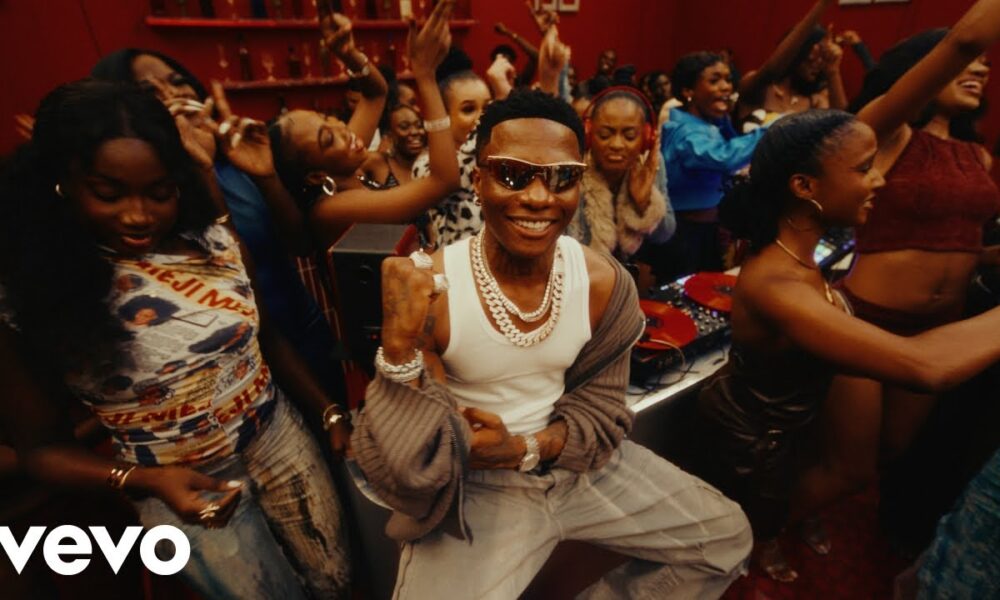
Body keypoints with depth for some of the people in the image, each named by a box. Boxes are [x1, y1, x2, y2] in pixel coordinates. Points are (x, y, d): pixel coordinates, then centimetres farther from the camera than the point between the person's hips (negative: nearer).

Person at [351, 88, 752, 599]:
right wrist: (398, 348, -38)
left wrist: (526, 449, -19)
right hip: (474, 486, -3)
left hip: (578, 463, 4)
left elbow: (601, 406, -2)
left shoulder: (605, 283, -11)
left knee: (727, 540, 11)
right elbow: (410, 471, -21)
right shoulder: (429, 290, -22)